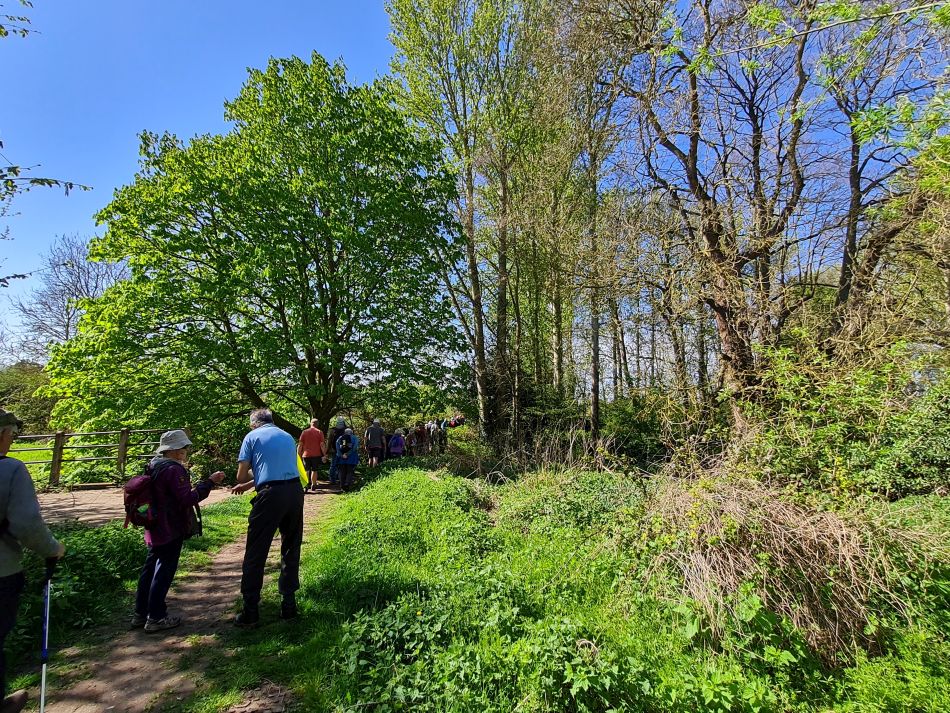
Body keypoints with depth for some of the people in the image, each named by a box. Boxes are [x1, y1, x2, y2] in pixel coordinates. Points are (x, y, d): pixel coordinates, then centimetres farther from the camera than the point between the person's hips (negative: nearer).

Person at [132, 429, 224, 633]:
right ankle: (156, 617, 10)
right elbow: (188, 499, -24)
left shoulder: (154, 465, 8)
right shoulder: (173, 469, -22)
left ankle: (140, 614, 28)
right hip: (171, 530, -9)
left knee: (150, 568, 17)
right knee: (164, 571, 1)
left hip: (155, 528, 9)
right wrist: (209, 482, -22)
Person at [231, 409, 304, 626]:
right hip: (295, 491, 5)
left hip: (270, 495, -5)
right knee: (291, 549, 18)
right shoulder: (288, 437, 21)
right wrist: (249, 484, 32)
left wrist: (248, 482, 28)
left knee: (255, 553, 8)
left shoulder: (252, 437, 7)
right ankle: (288, 603, 24)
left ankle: (251, 610, 14)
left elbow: (241, 476, 5)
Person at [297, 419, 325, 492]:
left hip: (306, 454, 1)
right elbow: (321, 445, -8)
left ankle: (307, 484, 0)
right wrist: (324, 454, -3)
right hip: (316, 455, -1)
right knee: (314, 470, 8)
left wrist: (298, 455, 7)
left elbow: (300, 445, 1)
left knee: (306, 470, 9)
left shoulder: (304, 432, 3)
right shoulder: (319, 432, -2)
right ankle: (313, 485, 11)